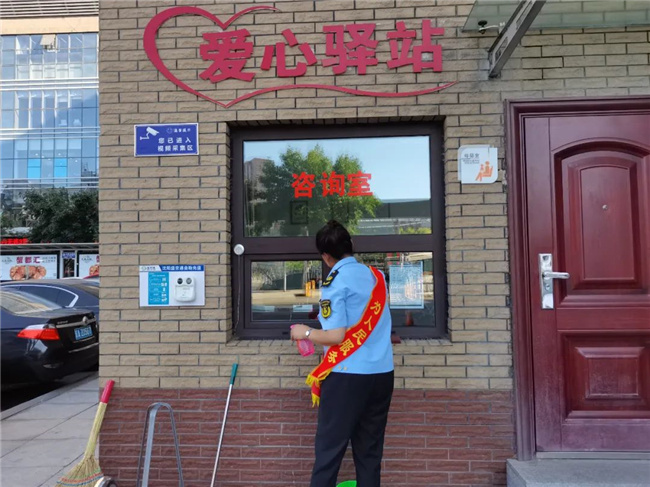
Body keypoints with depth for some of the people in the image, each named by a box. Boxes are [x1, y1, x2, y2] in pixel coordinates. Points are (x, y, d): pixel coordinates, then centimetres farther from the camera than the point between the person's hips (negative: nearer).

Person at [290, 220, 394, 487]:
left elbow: (337, 336, -16)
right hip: (381, 373, 6)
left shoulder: (335, 282, -10)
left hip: (348, 375, -6)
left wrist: (305, 333, 0)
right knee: (370, 450, 15)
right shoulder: (376, 276, 9)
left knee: (329, 449, 4)